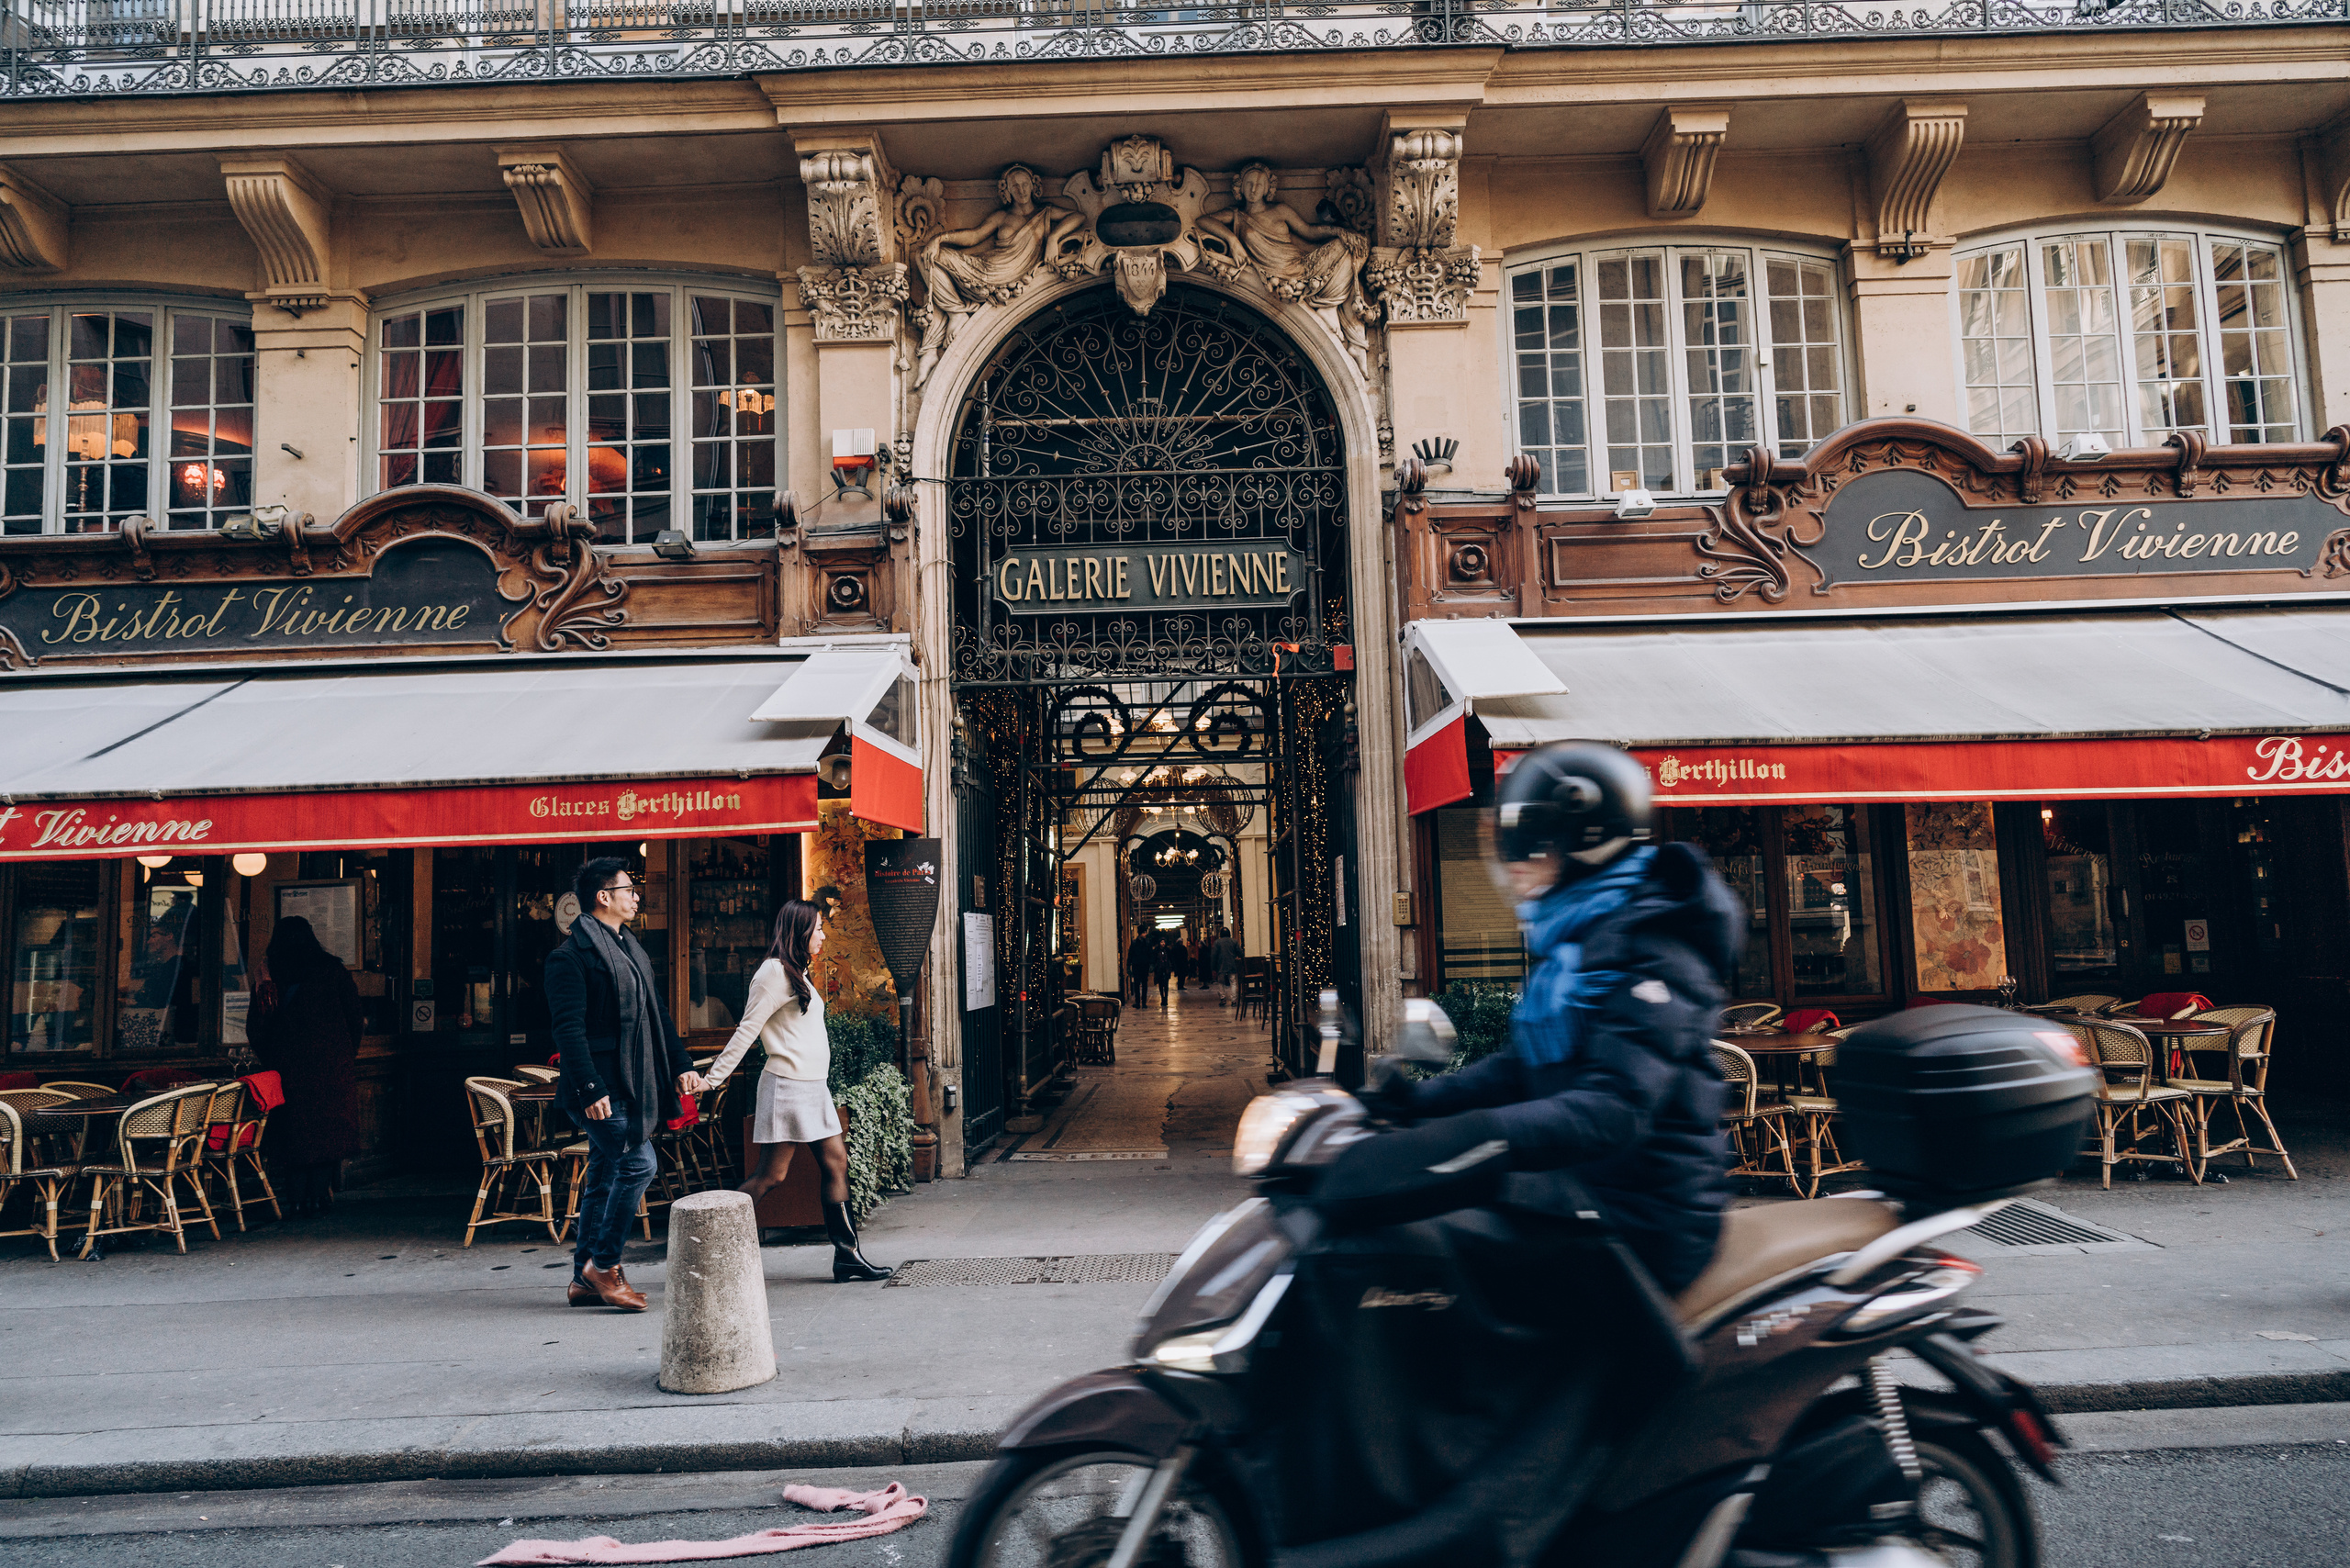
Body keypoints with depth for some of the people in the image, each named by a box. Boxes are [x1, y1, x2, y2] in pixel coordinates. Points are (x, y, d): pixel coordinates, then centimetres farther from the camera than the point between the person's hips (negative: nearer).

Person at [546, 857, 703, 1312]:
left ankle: (586, 1280, 19)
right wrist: (590, 1088, -23)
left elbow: (656, 1014, 22)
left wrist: (681, 1065, 15)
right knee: (639, 1162, -13)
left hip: (627, 1086, 9)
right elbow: (569, 1029, -17)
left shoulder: (630, 949, 18)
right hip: (601, 1088, -9)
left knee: (604, 1178, 11)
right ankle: (603, 1263, 0)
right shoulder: (572, 955, -11)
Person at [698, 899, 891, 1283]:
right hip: (788, 1085, -9)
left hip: (813, 1087, 10)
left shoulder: (797, 974, 19)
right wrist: (713, 1077, -13)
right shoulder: (775, 972, -10)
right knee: (771, 1174, -7)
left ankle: (847, 1256, 6)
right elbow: (747, 1030, -12)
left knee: (836, 1164, 4)